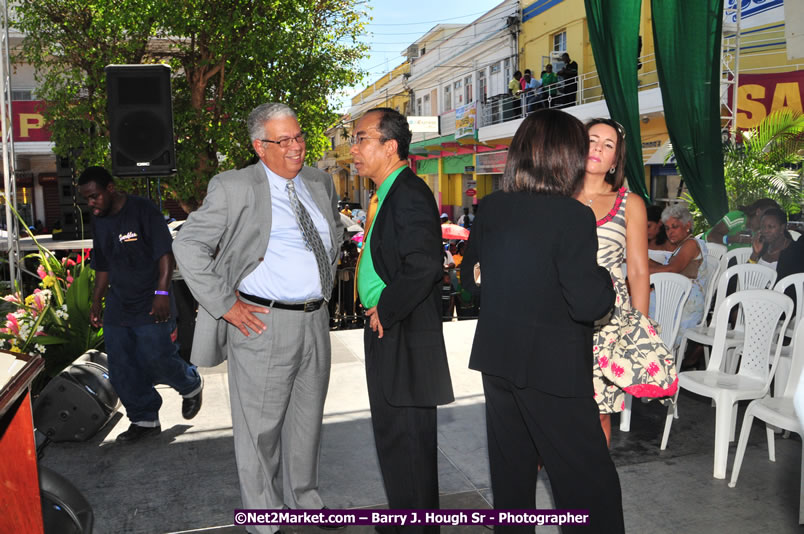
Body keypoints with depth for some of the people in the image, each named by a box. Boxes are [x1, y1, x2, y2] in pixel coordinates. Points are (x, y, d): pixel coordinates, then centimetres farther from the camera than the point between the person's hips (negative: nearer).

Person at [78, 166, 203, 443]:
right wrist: (96, 302, 19)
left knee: (158, 361, -8)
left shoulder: (143, 211, -11)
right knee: (122, 371, 5)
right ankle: (145, 420, 19)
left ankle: (191, 385, 23)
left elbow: (165, 254, -15)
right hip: (117, 308, 7)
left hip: (151, 306, -7)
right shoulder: (99, 221, 11)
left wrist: (162, 292, -22)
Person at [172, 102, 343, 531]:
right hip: (263, 323, -5)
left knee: (307, 419, 19)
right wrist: (225, 305, -14)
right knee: (260, 425, 6)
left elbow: (336, 233, 26)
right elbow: (187, 245, -10)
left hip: (316, 319, 6)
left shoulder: (319, 183, 8)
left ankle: (305, 499, 39)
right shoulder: (233, 188, -10)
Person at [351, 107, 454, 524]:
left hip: (403, 335, -11)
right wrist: (378, 310, 10)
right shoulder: (388, 193, 13)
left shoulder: (409, 194, -19)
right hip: (385, 330, 11)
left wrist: (386, 311, -18)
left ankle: (416, 520, 17)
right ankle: (404, 513, 38)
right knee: (393, 434, 21)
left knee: (407, 439, 1)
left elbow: (424, 267, -29)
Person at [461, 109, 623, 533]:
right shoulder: (572, 216, -19)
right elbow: (588, 304, -21)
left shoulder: (490, 208, 0)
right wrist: (604, 278, -2)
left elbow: (470, 276, 12)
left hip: (497, 359, 7)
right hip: (552, 369, -6)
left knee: (511, 468, 20)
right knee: (588, 478, 5)